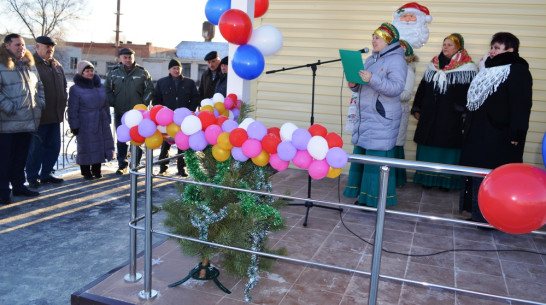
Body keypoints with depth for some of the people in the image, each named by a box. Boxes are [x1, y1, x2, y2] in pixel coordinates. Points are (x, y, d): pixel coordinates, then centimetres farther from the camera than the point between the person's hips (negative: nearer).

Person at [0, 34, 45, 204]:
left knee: (21, 157, 16)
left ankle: (18, 186, 27)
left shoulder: (29, 66, 15)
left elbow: (39, 86, 26)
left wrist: (40, 103, 14)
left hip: (28, 121, 7)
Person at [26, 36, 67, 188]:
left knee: (53, 147, 11)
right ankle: (32, 177, 13)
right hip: (38, 116, -7)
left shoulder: (57, 66, 16)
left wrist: (62, 104, 15)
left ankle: (46, 174, 24)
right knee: (36, 148, 1)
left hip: (55, 115, 7)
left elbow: (64, 87, 25)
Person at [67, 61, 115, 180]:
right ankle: (86, 172, 16)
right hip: (85, 124, -5)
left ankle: (96, 170, 23)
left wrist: (107, 119, 15)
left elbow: (106, 105, 18)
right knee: (86, 147, 1)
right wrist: (74, 126, -9)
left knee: (101, 145, 8)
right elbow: (73, 110, -6)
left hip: (101, 123, 5)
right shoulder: (75, 89, -4)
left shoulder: (99, 86, 12)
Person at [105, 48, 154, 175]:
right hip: (120, 113, 2)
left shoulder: (142, 73, 2)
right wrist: (113, 103, 0)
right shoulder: (113, 73, 4)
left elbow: (150, 90, 6)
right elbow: (108, 90, 12)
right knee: (121, 140, 7)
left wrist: (143, 103, -4)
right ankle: (122, 165, 17)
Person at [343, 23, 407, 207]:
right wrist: (354, 85, 2)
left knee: (377, 157, -7)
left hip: (383, 119, -8)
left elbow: (397, 88, -19)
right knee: (361, 154, 8)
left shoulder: (396, 61, -6)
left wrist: (372, 79, -28)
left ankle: (377, 199, 2)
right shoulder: (370, 60, 17)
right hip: (365, 116, 8)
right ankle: (364, 196, 18)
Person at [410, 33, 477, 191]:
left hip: (452, 117, -4)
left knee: (448, 147, 0)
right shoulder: (433, 65, 12)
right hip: (430, 115, 5)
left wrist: (466, 114, -14)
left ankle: (446, 180, 10)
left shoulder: (467, 68, -3)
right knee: (428, 146, 6)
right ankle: (427, 178, 17)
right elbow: (422, 88, 17)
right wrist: (417, 109, 15)